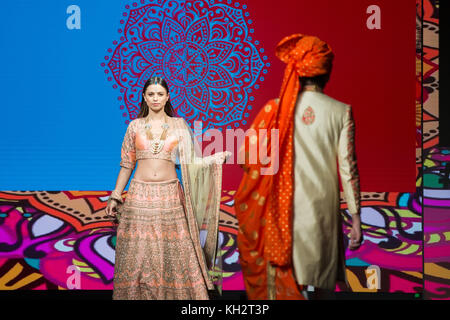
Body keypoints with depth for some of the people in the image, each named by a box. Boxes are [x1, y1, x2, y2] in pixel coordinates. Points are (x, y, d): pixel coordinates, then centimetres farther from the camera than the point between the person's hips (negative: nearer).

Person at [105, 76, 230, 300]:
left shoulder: (178, 125, 7)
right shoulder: (135, 126, 8)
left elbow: (190, 160, 5)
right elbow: (127, 165, 11)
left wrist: (218, 157, -9)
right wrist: (115, 197, 9)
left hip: (169, 195, 0)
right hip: (140, 195, 1)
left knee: (175, 252, -2)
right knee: (138, 253, 2)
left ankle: (177, 293, 10)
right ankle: (137, 295, 14)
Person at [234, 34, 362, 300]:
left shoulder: (275, 110, -6)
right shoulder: (341, 111, -6)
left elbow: (248, 154, -4)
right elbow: (348, 167, -6)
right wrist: (356, 217, 1)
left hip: (284, 212, -1)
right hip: (324, 209, 1)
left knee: (286, 281, 9)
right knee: (324, 283, 19)